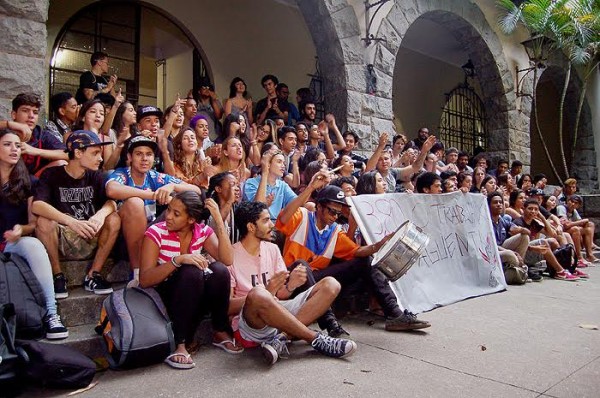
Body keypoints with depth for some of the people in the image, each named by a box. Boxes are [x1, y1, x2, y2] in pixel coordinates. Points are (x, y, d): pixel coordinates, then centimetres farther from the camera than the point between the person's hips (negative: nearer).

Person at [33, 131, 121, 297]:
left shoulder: (95, 176, 5)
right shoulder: (52, 175, -6)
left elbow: (111, 202, -11)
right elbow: (37, 206, -24)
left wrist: (101, 214, -35)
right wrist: (72, 222, -39)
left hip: (90, 242, 3)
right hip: (60, 242, -2)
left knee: (114, 219, -21)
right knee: (44, 221, -30)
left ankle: (93, 275, -11)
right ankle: (58, 276, -12)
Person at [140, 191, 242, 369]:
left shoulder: (203, 231, -4)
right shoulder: (156, 232, -13)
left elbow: (227, 260, -20)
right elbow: (144, 280, -20)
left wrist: (219, 220, -23)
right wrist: (178, 259, -33)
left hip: (197, 299, 3)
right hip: (165, 297, -3)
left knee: (219, 270, -26)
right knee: (192, 272, -32)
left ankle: (220, 332, -7)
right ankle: (179, 343, -24)